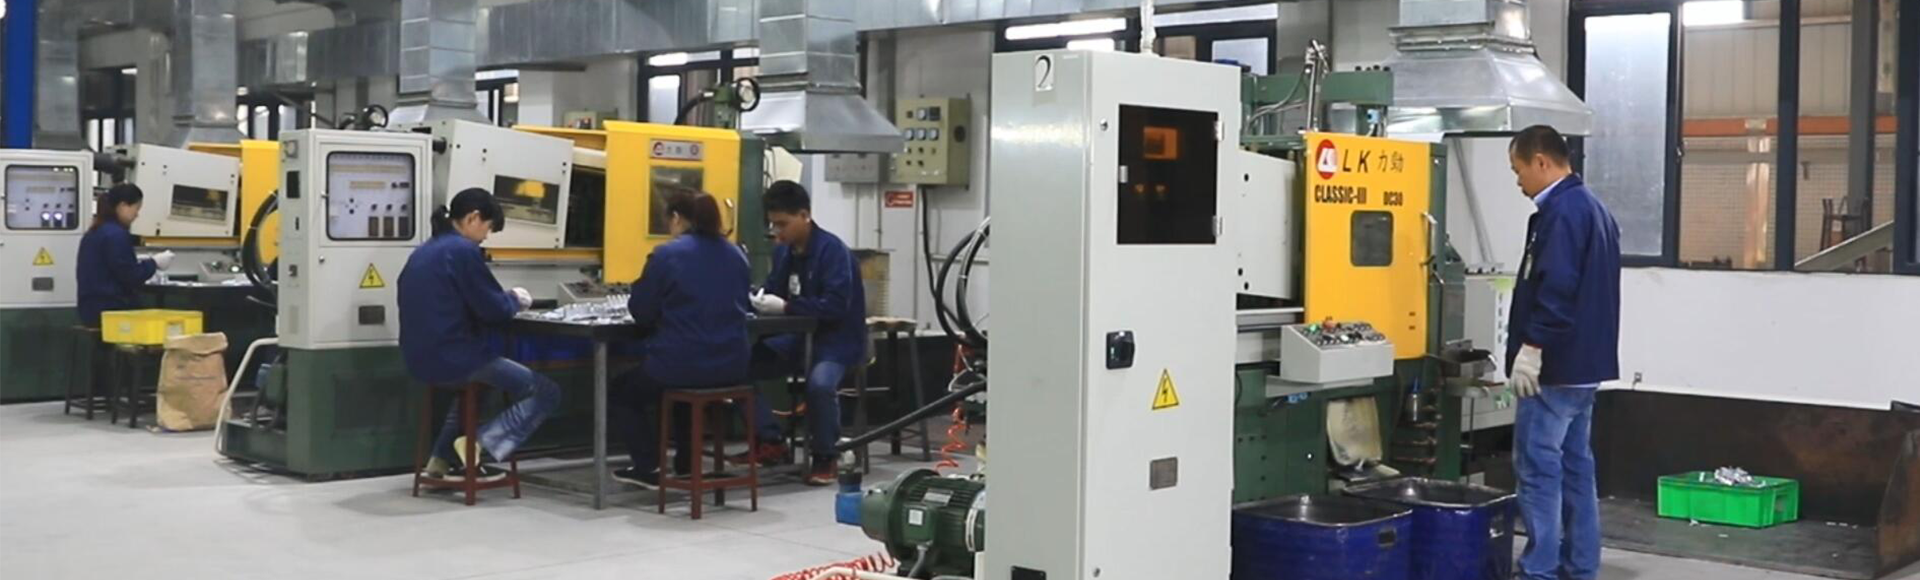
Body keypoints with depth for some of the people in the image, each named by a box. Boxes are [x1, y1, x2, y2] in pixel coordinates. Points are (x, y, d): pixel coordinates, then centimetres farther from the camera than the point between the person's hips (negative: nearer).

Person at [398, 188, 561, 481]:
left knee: (481, 379, 40)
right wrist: (515, 300, 7)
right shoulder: (463, 250, -13)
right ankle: (481, 448, -8)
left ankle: (445, 456, 32)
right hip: (453, 358, -9)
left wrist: (506, 300, 13)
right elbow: (494, 310, -13)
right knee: (546, 392, 0)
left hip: (422, 358, 9)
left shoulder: (423, 252, 13)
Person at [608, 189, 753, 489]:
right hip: (732, 367, 6)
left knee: (623, 393, 23)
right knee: (681, 392, 39)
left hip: (681, 365, -6)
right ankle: (686, 465, 33)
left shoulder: (666, 254, -10)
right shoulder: (736, 255, 9)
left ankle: (649, 468, 14)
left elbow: (640, 312, -5)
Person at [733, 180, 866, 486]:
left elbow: (836, 305, -26)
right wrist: (761, 296, -11)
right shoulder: (783, 250, 5)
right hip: (796, 336, 8)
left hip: (836, 339, -8)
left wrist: (784, 306, -29)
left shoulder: (833, 250, -18)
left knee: (819, 383, -36)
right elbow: (775, 288, 14)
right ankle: (770, 442, 5)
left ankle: (825, 458, -12)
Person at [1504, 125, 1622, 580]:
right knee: (1575, 466, 12)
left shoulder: (1562, 211, -15)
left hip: (1554, 365, -10)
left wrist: (1531, 346, -23)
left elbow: (1556, 287, -24)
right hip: (1583, 364, 10)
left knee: (1538, 466, -8)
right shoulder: (1592, 208, 18)